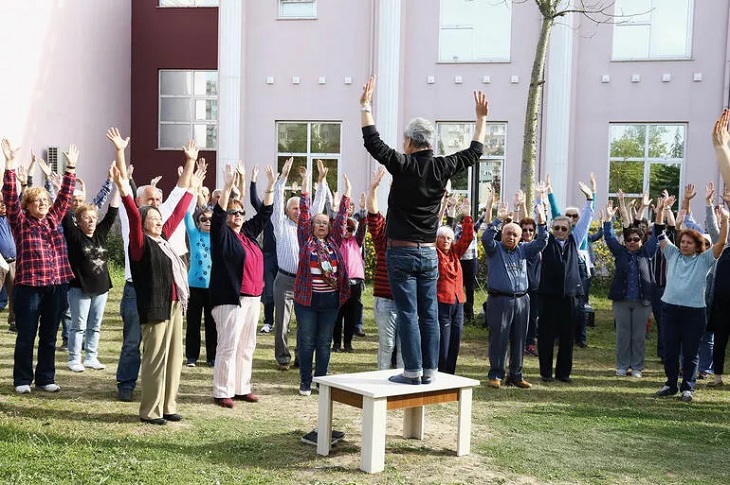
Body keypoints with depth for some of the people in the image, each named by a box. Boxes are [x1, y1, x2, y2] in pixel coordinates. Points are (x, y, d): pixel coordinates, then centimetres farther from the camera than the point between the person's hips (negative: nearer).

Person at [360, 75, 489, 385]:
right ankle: (429, 370, 12)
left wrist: (366, 105, -1)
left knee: (408, 313, -2)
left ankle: (412, 371, 0)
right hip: (429, 253, 4)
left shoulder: (403, 165, -10)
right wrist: (481, 117, 25)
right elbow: (475, 151, 15)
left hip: (401, 252, -4)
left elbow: (373, 141, -10)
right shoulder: (442, 167, 1)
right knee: (429, 314, 8)